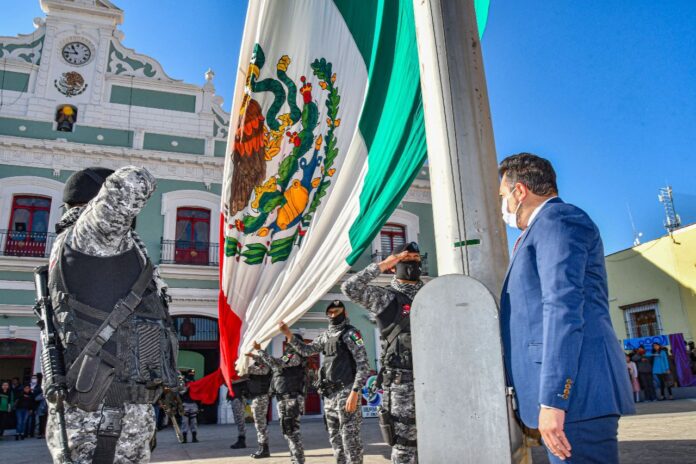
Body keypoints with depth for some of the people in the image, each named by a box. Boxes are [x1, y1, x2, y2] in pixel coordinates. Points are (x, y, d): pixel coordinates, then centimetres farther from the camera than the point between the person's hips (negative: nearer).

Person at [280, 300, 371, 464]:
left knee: (350, 438, -7)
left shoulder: (351, 334, -6)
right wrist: (288, 335, 8)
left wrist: (354, 393, -21)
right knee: (335, 438, 13)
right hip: (329, 395, 7)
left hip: (346, 393, -7)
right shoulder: (325, 336, 15)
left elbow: (363, 365, -12)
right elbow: (306, 350, 22)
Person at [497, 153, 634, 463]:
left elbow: (564, 307, -18)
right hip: (567, 391, 10)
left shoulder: (557, 219, -7)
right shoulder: (544, 229, 24)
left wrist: (552, 399, -22)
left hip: (573, 391, -10)